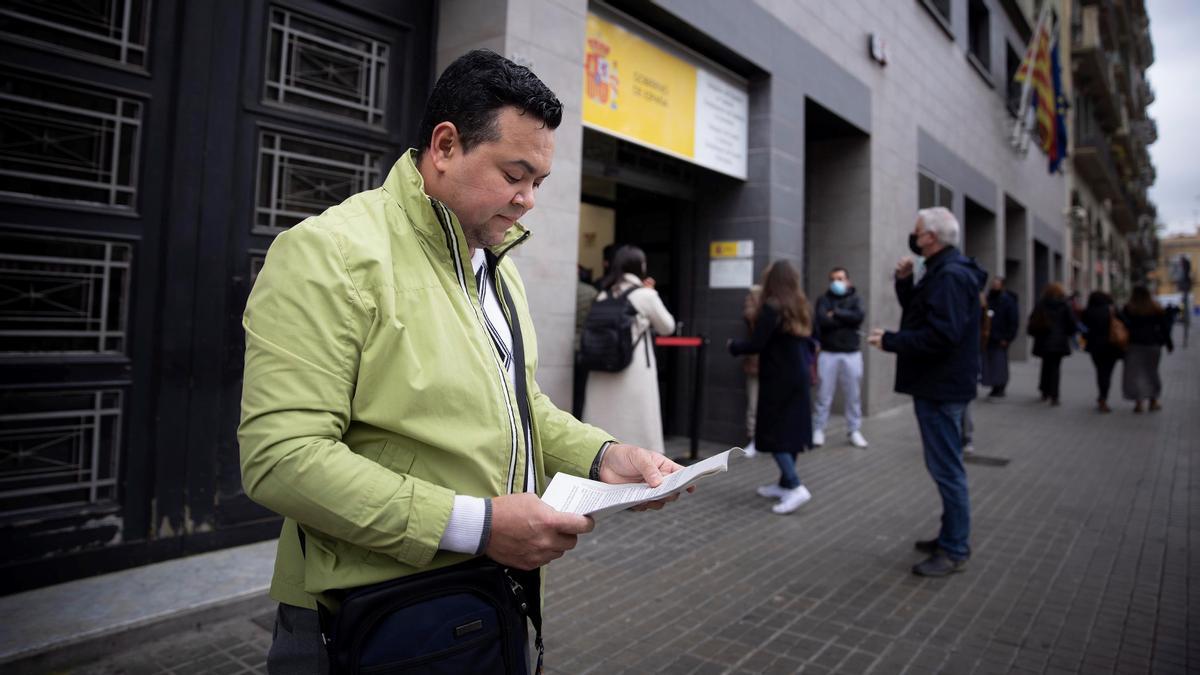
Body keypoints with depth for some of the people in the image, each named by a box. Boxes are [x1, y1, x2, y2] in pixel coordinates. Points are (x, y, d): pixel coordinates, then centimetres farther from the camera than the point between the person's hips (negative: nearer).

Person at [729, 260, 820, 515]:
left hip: (779, 379, -8)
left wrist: (733, 346, -2)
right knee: (792, 430, 13)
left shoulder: (772, 307, -16)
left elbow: (756, 345, -18)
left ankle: (795, 487, -9)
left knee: (774, 433, -2)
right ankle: (785, 483, 23)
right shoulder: (802, 306, 9)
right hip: (799, 377, 8)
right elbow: (814, 337, 19)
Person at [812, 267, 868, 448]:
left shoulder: (854, 299, 9)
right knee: (823, 395, 1)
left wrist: (836, 313, -10)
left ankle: (854, 431, 17)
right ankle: (818, 430, 9)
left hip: (852, 354, 1)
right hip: (828, 353, -1)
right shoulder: (823, 299, 4)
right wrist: (847, 320, -8)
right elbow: (822, 320, -14)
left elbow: (859, 317, -12)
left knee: (853, 395, 6)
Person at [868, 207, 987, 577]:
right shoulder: (943, 270, 15)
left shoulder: (951, 275, -19)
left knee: (946, 468, -3)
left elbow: (940, 335, -28)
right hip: (938, 382, 11)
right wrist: (904, 281, 6)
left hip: (941, 386, -11)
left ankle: (955, 551, 6)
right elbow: (919, 314, 20)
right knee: (946, 465, 18)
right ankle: (951, 536, 30)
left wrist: (890, 341, -19)